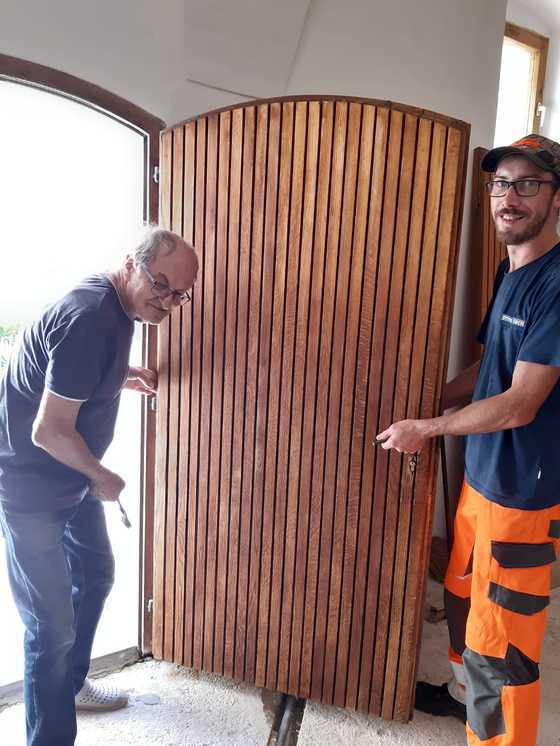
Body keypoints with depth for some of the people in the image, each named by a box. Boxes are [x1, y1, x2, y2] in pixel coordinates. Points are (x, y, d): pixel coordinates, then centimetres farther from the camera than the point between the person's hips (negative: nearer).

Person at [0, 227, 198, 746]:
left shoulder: (115, 305, 0)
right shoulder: (90, 317, -29)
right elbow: (49, 431, -28)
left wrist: (123, 377, 3)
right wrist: (101, 477, -12)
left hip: (71, 476, 10)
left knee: (94, 576, 24)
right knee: (52, 626, -2)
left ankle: (70, 685, 47)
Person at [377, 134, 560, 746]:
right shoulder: (510, 272, 8)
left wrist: (427, 429, -12)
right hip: (481, 475, 9)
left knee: (500, 639, 6)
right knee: (462, 596, 25)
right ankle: (465, 692, 50)